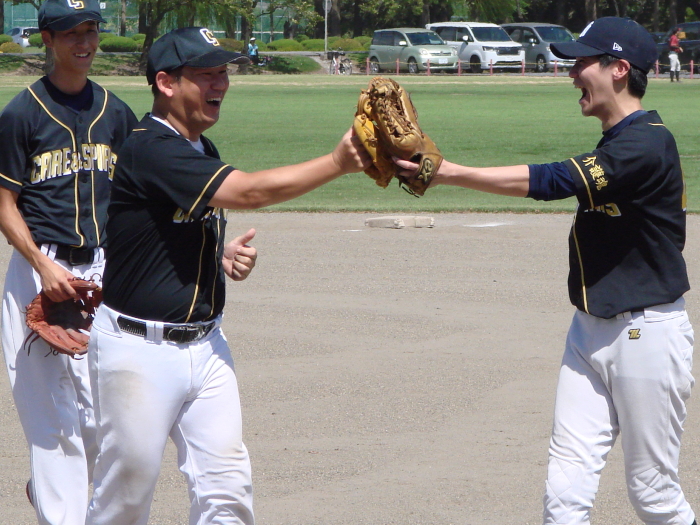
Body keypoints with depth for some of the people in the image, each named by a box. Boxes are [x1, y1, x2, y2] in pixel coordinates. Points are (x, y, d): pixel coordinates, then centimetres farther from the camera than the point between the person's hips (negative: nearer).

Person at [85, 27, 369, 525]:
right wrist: (338, 163, -28)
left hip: (205, 344, 8)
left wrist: (223, 258, 6)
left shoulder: (202, 151, 12)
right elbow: (249, 191, -27)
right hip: (139, 350, -8)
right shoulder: (150, 151, -18)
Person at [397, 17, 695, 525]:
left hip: (646, 332, -9)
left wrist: (448, 172, -29)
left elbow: (552, 181, -27)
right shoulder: (614, 143, 12)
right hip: (591, 330, 9)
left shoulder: (649, 145, -19)